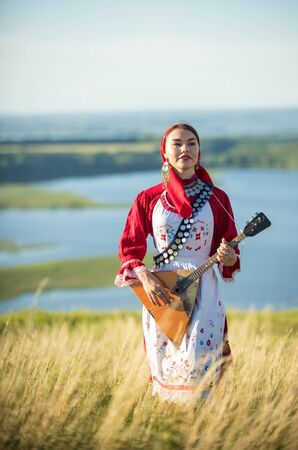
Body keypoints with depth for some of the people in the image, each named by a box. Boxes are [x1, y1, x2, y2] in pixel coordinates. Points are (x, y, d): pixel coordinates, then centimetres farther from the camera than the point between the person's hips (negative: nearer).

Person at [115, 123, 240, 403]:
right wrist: (145, 278, -10)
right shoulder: (148, 199, 5)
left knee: (197, 364, -15)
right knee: (164, 369, 0)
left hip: (203, 292, 0)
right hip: (160, 293, 1)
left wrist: (228, 257, -13)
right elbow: (129, 248, 7)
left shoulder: (217, 199, 5)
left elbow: (229, 250, 11)